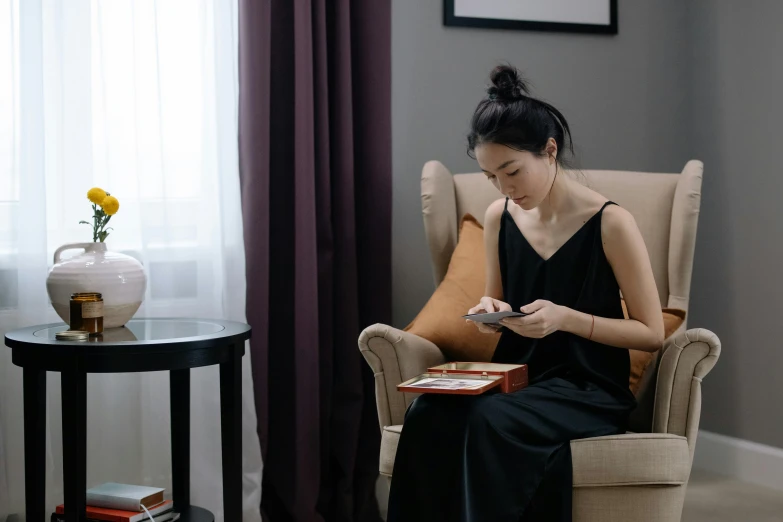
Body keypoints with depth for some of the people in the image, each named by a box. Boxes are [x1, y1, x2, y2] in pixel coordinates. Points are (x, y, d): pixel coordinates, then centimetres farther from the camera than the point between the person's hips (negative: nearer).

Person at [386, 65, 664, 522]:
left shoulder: (611, 223, -10)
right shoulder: (499, 217, 5)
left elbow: (652, 333, -6)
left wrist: (566, 318, -19)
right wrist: (492, 313, -5)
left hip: (589, 389, -4)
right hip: (514, 379, 5)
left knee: (490, 421, -36)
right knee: (427, 415, -28)